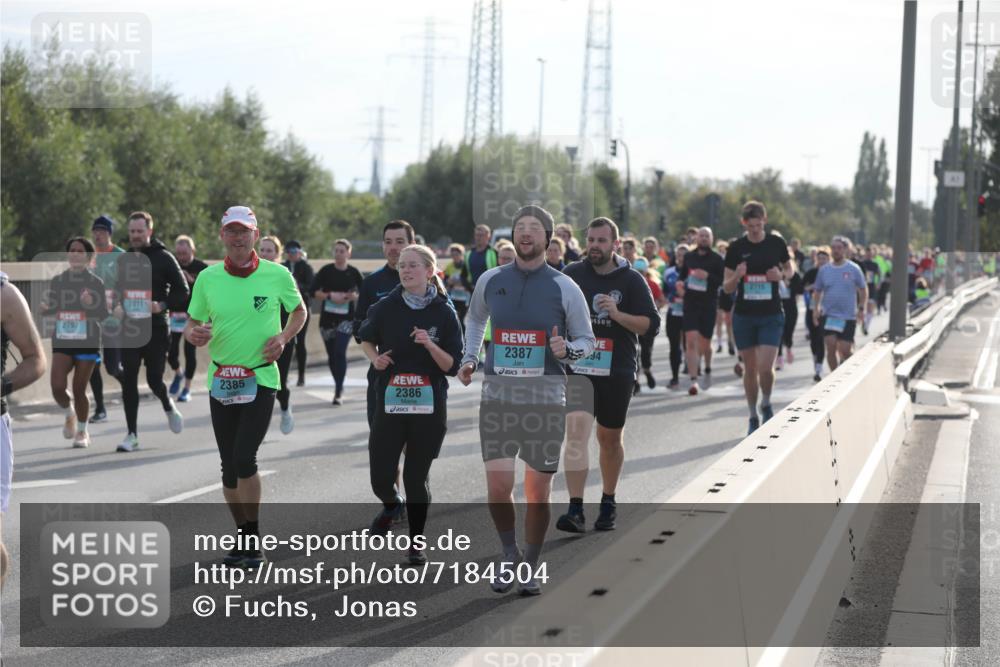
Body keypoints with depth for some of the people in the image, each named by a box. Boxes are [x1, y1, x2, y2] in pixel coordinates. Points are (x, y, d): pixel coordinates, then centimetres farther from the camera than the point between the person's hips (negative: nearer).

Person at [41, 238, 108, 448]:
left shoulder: (95, 282, -3)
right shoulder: (58, 281, 6)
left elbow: (103, 315, -6)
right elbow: (48, 311, 13)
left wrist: (91, 304, -25)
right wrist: (46, 307, -10)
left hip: (87, 342, -2)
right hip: (62, 342, 2)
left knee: (79, 390, 1)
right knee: (57, 387, -11)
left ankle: (82, 432, 22)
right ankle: (70, 414, 22)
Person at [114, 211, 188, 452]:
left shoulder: (163, 258, -4)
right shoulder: (124, 259, 11)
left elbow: (182, 291, -4)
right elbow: (117, 290, 22)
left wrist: (163, 305, -20)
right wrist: (116, 307, 1)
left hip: (156, 330, -4)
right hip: (129, 330, 4)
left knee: (154, 380, -3)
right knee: (128, 381, -2)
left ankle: (168, 406, 32)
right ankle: (132, 435, 5)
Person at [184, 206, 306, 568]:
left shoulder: (277, 275, -5)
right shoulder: (207, 278, 1)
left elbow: (299, 311, 12)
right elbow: (191, 323, 9)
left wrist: (283, 337, -7)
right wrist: (195, 335, -15)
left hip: (260, 379, -3)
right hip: (220, 380, 3)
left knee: (244, 459, -15)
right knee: (229, 466, 8)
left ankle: (254, 538, 0)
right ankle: (242, 536, 23)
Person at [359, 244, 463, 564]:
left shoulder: (444, 312, -4)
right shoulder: (386, 308, -2)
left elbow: (453, 366, -4)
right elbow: (366, 337, 18)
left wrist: (430, 346, -21)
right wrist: (375, 357, -2)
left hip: (429, 407, -1)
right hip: (390, 403, 1)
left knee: (417, 476, 4)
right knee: (380, 478, -2)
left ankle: (416, 544, 22)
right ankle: (392, 506, 35)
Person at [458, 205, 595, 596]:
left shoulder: (564, 288, 0)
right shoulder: (491, 281, 6)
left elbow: (587, 340, 7)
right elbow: (474, 318, 27)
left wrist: (567, 350, -15)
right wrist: (469, 358, 12)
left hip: (546, 398, -1)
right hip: (497, 395, 1)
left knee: (538, 492, 3)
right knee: (498, 487, -7)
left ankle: (531, 567, 22)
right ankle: (510, 554, 18)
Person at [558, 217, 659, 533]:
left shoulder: (631, 280, -1)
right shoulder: (572, 274, 4)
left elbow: (651, 325, -6)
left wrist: (618, 314, -19)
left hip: (616, 370, 0)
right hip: (577, 367, 0)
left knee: (609, 439, 13)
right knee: (576, 431, -17)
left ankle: (608, 503, 33)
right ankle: (575, 510, -20)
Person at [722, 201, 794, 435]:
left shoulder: (776, 243, -1)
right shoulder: (736, 248, -2)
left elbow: (790, 267, 15)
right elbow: (727, 287, 1)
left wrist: (782, 275, -8)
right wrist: (737, 277, -21)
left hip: (771, 315, -1)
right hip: (744, 316, 1)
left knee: (765, 367, -13)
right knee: (750, 368, 7)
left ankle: (766, 405, 16)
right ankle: (753, 418, 20)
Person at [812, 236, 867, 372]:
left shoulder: (854, 269, -1)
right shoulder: (824, 270, 5)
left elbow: (863, 289, 8)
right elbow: (817, 291, 13)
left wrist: (861, 308, -1)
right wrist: (816, 308, 2)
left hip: (848, 316, -2)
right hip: (828, 315, 2)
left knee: (845, 350, -3)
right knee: (831, 347, -8)